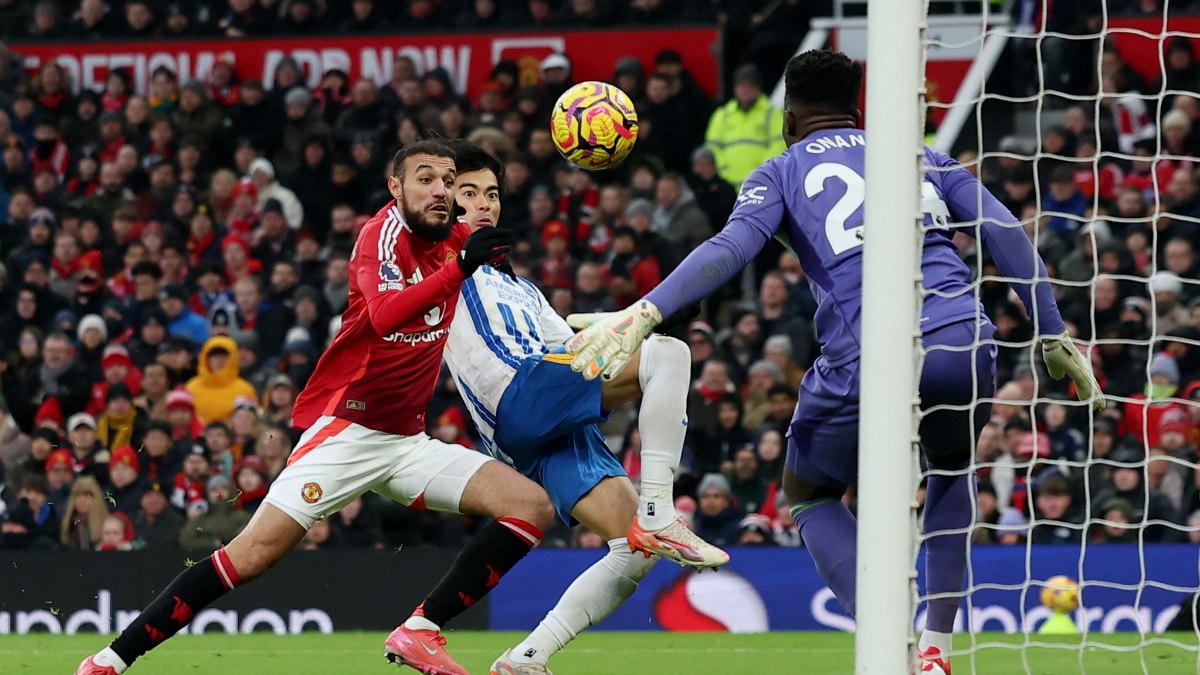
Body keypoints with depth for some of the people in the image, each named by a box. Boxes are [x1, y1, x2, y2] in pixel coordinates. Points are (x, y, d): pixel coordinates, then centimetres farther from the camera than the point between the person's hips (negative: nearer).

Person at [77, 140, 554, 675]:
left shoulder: (454, 240, 7)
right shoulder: (383, 234, -13)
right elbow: (384, 315, -35)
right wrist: (459, 268, -45)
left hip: (407, 441, 7)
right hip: (347, 427, -7)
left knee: (532, 507, -9)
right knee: (256, 551, -17)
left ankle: (419, 632, -12)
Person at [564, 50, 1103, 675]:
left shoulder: (782, 172, 16)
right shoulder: (924, 158, 26)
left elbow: (729, 249, -3)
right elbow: (1006, 233, 14)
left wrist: (644, 313, -12)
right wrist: (1054, 336, 16)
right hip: (965, 344, 3)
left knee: (808, 496, 22)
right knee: (951, 469, 36)